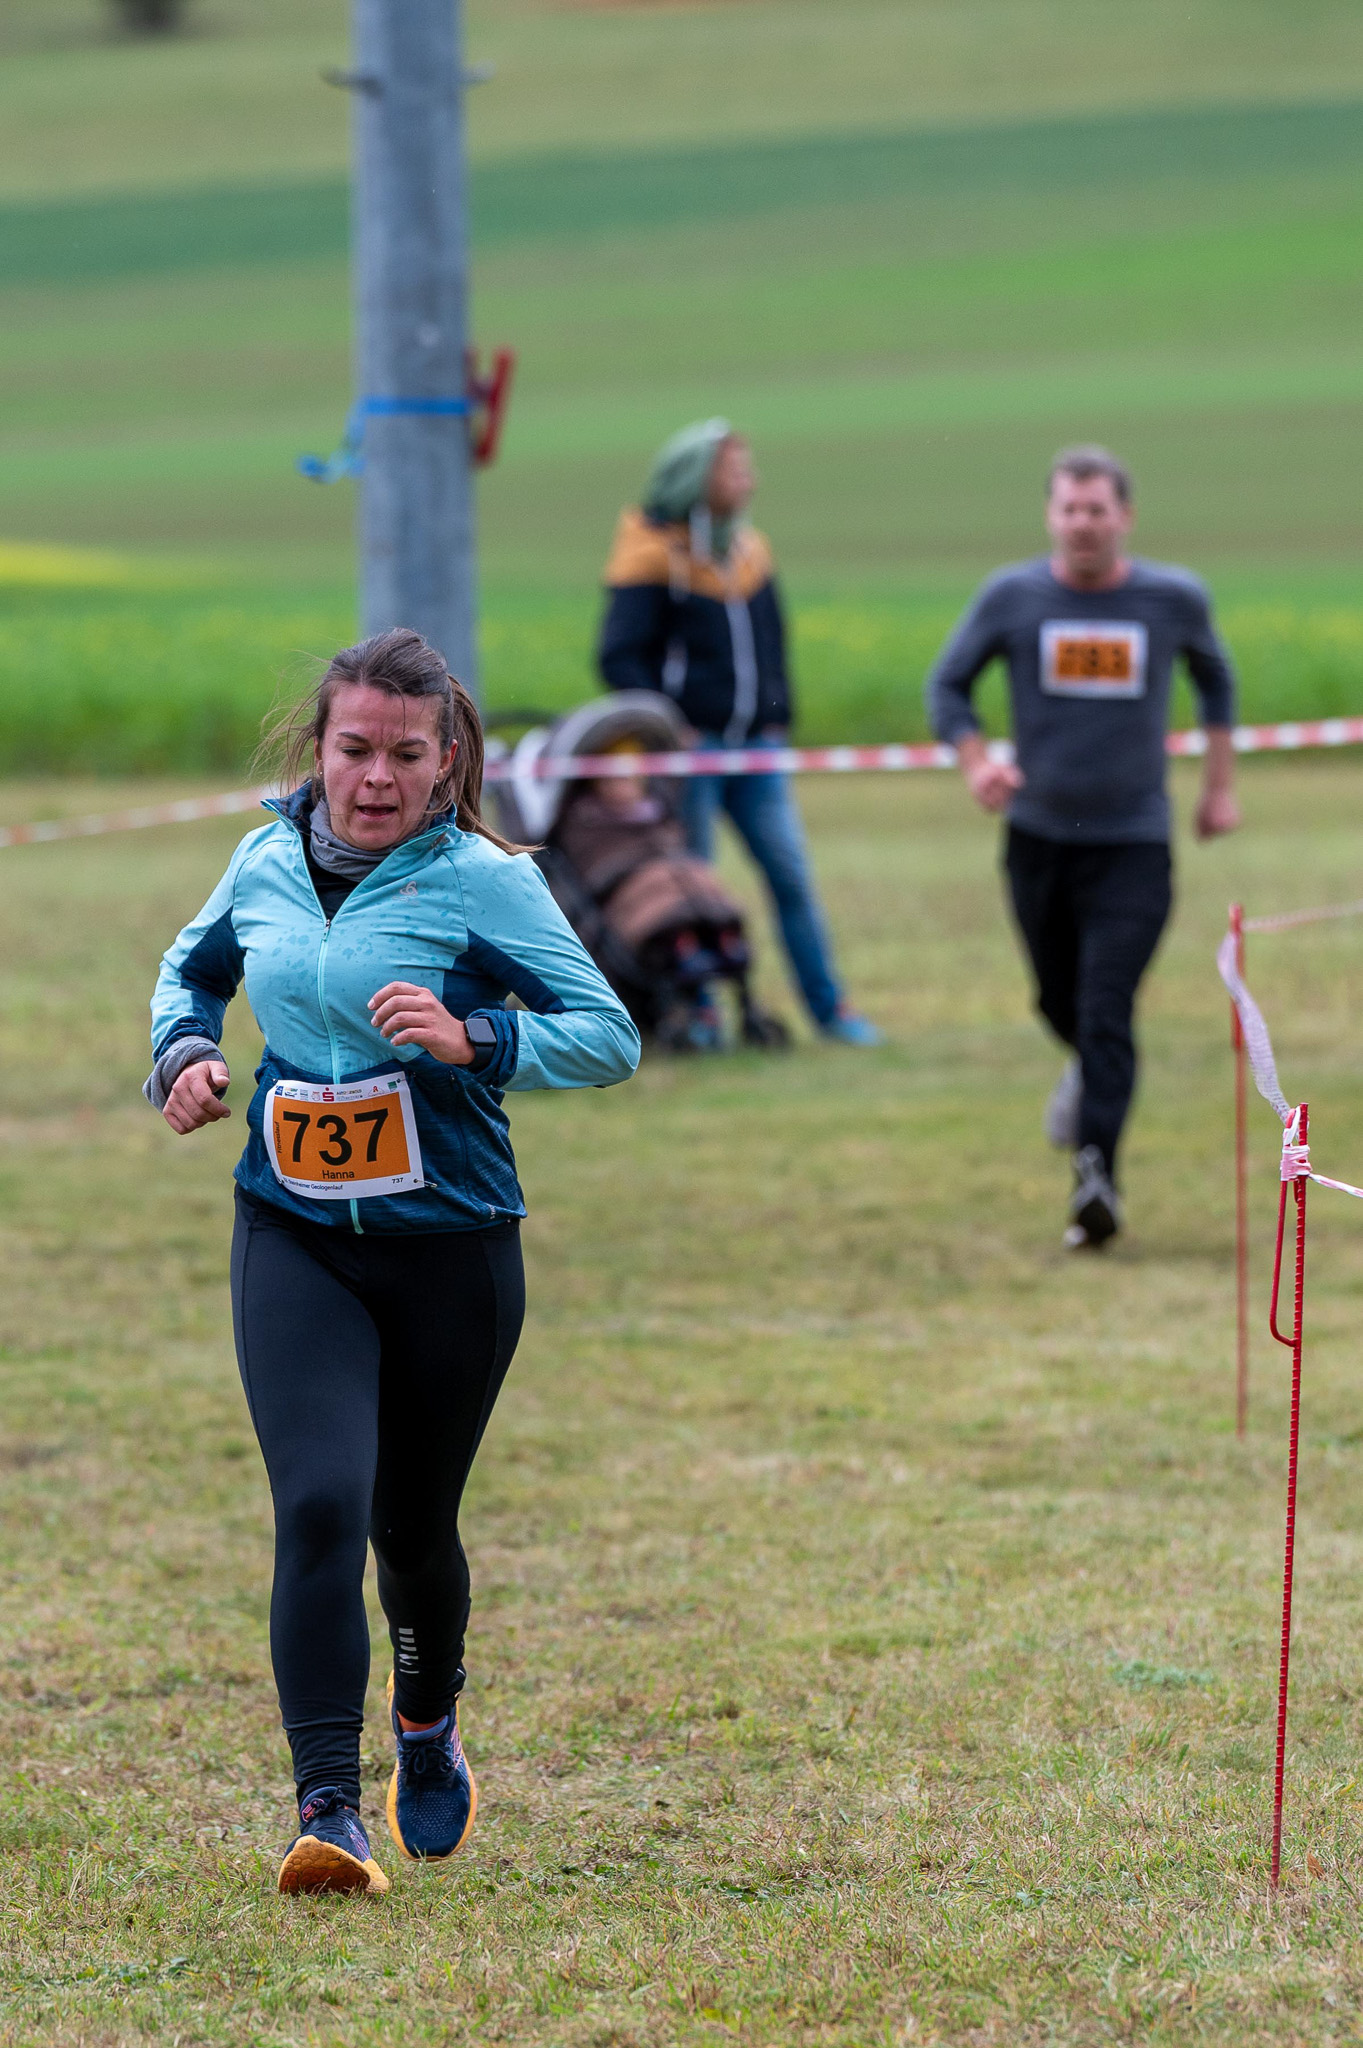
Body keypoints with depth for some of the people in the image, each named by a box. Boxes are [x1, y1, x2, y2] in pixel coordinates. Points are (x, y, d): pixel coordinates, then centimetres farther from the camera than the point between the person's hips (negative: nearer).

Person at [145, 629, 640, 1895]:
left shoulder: (483, 881, -9)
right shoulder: (268, 861, 3)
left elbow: (610, 1037, -12)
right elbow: (196, 965, 24)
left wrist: (474, 1042, -27)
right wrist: (182, 1049, 3)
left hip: (450, 1248, -1)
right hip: (295, 1241, 2)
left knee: (412, 1528, 12)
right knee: (320, 1505, -18)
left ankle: (429, 1735, 44)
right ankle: (328, 1813, -18)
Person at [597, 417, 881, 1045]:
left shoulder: (750, 552, 14)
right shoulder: (654, 557, -6)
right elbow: (619, 658, -9)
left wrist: (776, 719, 11)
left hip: (754, 750, 6)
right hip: (690, 749, -5)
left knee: (791, 873, 2)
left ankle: (829, 1006, 6)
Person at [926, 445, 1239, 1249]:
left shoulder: (1175, 599, -4)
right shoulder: (1011, 597, -5)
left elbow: (1215, 676, 16)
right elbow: (948, 685, 6)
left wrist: (1221, 784, 15)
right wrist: (977, 762, -12)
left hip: (1133, 845, -2)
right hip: (1039, 836, 2)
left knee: (1107, 1016, -13)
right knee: (1061, 1002, 17)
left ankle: (1097, 1179, -12)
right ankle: (1089, 1071, 51)